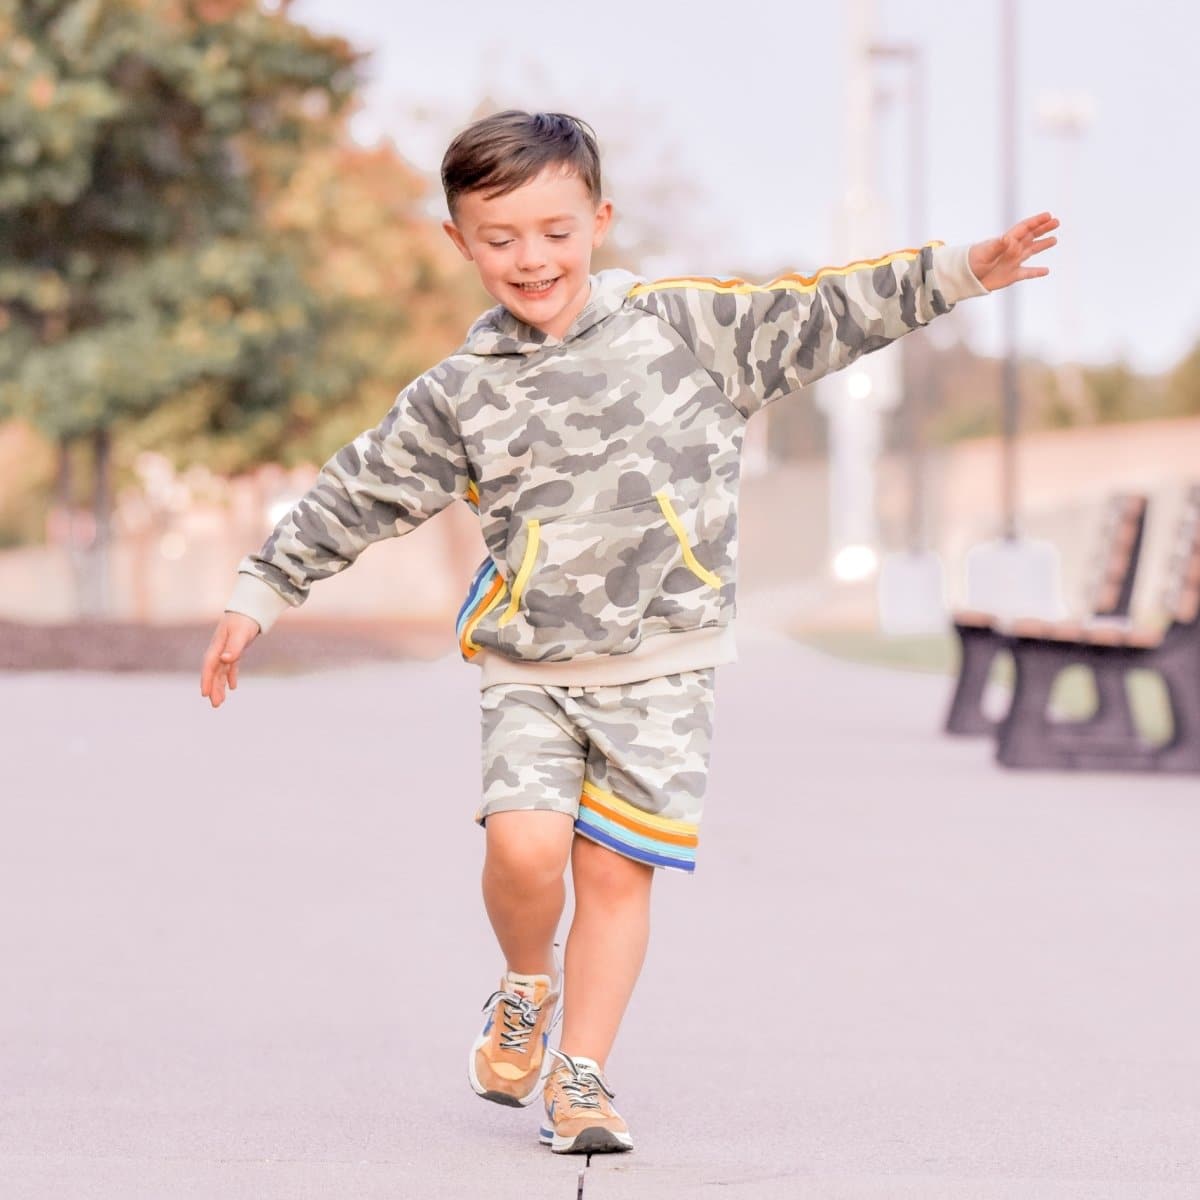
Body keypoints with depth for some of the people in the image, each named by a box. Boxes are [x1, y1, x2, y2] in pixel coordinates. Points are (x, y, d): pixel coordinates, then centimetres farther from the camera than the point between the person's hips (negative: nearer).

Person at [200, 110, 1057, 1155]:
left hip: (662, 669, 0)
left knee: (616, 869, -2)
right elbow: (356, 498, 10)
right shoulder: (458, 394, 3)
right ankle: (527, 988, 13)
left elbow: (819, 315, 0)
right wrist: (258, 599, 11)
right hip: (530, 670, 0)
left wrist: (959, 273, -7)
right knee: (524, 846, -18)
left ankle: (581, 1077, 11)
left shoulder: (684, 325, 0)